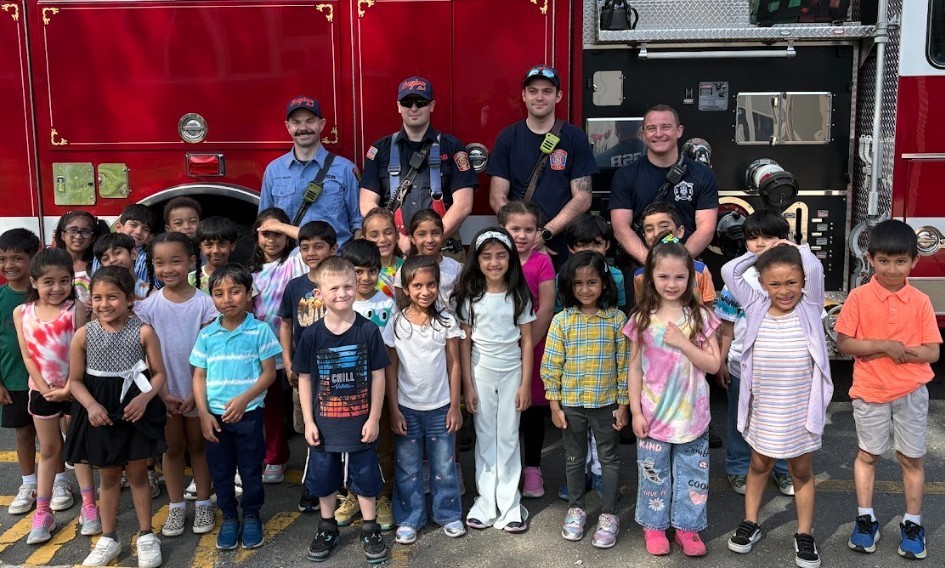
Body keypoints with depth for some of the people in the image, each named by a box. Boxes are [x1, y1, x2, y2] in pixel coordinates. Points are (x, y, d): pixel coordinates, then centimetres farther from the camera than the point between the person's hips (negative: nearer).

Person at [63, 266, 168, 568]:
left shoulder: (144, 331, -10)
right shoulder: (83, 334, -7)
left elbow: (159, 374, -5)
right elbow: (75, 380, 0)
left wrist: (144, 398, -22)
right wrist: (91, 405, -16)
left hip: (136, 408, -1)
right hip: (100, 411, 2)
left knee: (138, 473, 9)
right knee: (108, 476, 14)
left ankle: (146, 535, 24)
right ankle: (108, 538, 29)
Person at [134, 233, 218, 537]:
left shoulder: (204, 303, -10)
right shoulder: (148, 305, -6)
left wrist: (196, 393, -13)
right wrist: (162, 393, -9)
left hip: (198, 390, -1)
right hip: (165, 392, 1)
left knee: (198, 446, 13)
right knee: (172, 448, 13)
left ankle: (203, 504, 24)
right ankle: (176, 506, 25)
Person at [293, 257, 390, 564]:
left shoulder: (368, 330, -10)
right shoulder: (312, 335, -7)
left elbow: (378, 376, -5)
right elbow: (304, 379, -1)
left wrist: (374, 418, -6)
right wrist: (309, 422, -4)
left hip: (360, 423, -1)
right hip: (324, 424, 1)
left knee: (365, 478, 12)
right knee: (324, 479, 16)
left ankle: (370, 530, 29)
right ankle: (327, 528, 35)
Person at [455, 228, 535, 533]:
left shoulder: (519, 295, -2)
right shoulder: (470, 296, -3)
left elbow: (527, 341, -1)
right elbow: (464, 342, -1)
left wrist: (526, 383, -5)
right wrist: (467, 385, -4)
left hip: (512, 373, 0)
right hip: (481, 373, 0)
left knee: (508, 438, 6)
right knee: (485, 439, 8)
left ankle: (509, 504, 14)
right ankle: (486, 502, 17)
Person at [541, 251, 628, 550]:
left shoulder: (617, 318, -7)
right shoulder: (562, 320, -6)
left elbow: (624, 364, -3)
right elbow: (551, 365, -3)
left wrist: (623, 404, -3)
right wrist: (554, 404, -5)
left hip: (606, 403, -1)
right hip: (571, 404, 1)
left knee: (609, 459, 10)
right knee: (574, 458, 16)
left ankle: (609, 515, 24)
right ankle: (576, 509, 33)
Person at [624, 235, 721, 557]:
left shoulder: (699, 317, -4)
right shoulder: (642, 319, -4)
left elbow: (714, 365, -7)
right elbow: (635, 368, -1)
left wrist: (682, 342, -19)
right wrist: (636, 411, -5)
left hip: (691, 415, 0)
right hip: (653, 415, 0)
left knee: (691, 473, 10)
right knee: (654, 473, 12)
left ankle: (687, 527, 27)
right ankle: (654, 526, 29)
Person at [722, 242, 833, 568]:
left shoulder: (809, 307, -9)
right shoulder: (755, 307, -4)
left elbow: (815, 268, -25)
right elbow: (729, 271, -10)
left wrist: (794, 249, -8)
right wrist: (759, 253, -1)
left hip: (801, 412, -2)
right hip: (763, 410, 2)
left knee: (801, 471, 14)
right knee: (759, 466, 20)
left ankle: (804, 535, 27)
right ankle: (750, 524, 34)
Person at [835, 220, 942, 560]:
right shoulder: (859, 298, -9)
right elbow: (844, 344, -12)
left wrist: (901, 352, -20)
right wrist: (884, 345, -22)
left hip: (911, 392, 1)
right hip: (870, 391, -1)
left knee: (912, 458, 10)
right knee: (868, 454, 12)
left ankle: (912, 524, 24)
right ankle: (865, 520, 24)